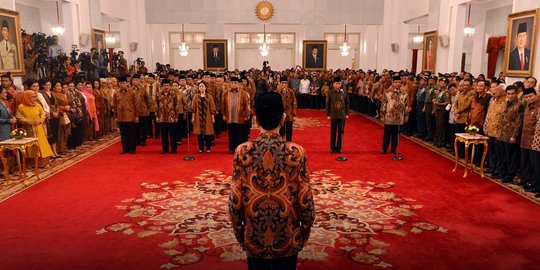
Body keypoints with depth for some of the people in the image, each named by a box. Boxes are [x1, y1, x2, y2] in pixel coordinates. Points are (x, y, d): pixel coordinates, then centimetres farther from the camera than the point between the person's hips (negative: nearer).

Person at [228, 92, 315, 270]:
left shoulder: (243, 152, -13)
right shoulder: (296, 152, -15)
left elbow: (235, 200, -8)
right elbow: (305, 201, -10)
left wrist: (238, 233, 7)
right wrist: (305, 234, 6)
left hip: (254, 239, 1)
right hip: (288, 239, 0)